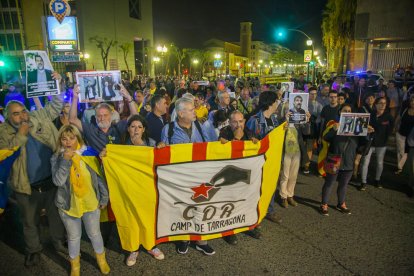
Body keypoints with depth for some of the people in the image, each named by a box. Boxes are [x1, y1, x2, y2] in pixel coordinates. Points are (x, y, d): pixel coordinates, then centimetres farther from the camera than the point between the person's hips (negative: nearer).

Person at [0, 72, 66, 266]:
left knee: (56, 215, 19)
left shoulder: (39, 117, -2)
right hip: (27, 187, -1)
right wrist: (21, 134, -23)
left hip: (51, 181, 2)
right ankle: (33, 249, 42)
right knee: (30, 222, 19)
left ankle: (58, 242, 42)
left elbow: (56, 106, 2)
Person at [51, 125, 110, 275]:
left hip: (91, 203, 0)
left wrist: (104, 198, -1)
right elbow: (58, 181, -22)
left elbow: (99, 177, -2)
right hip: (68, 205, 0)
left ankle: (101, 259, 41)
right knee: (74, 237, 16)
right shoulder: (56, 158, -8)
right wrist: (66, 160, -28)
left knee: (94, 234, 16)